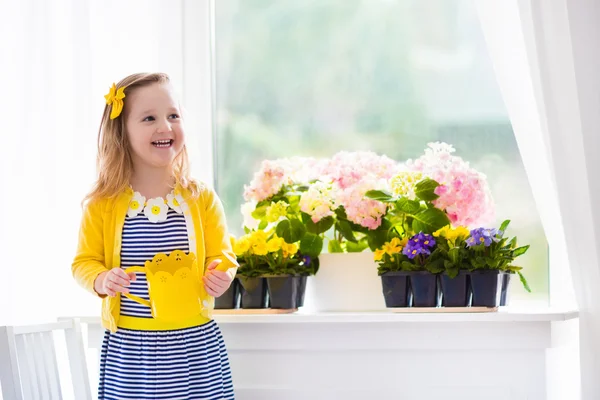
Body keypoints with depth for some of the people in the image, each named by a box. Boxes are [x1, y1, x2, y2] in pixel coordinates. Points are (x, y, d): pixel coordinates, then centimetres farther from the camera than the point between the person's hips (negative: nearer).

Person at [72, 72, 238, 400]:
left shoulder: (201, 199, 0)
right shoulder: (102, 205, -2)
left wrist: (221, 274, -16)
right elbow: (85, 261, 5)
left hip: (195, 344, 1)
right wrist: (101, 281, -16)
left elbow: (221, 255, 6)